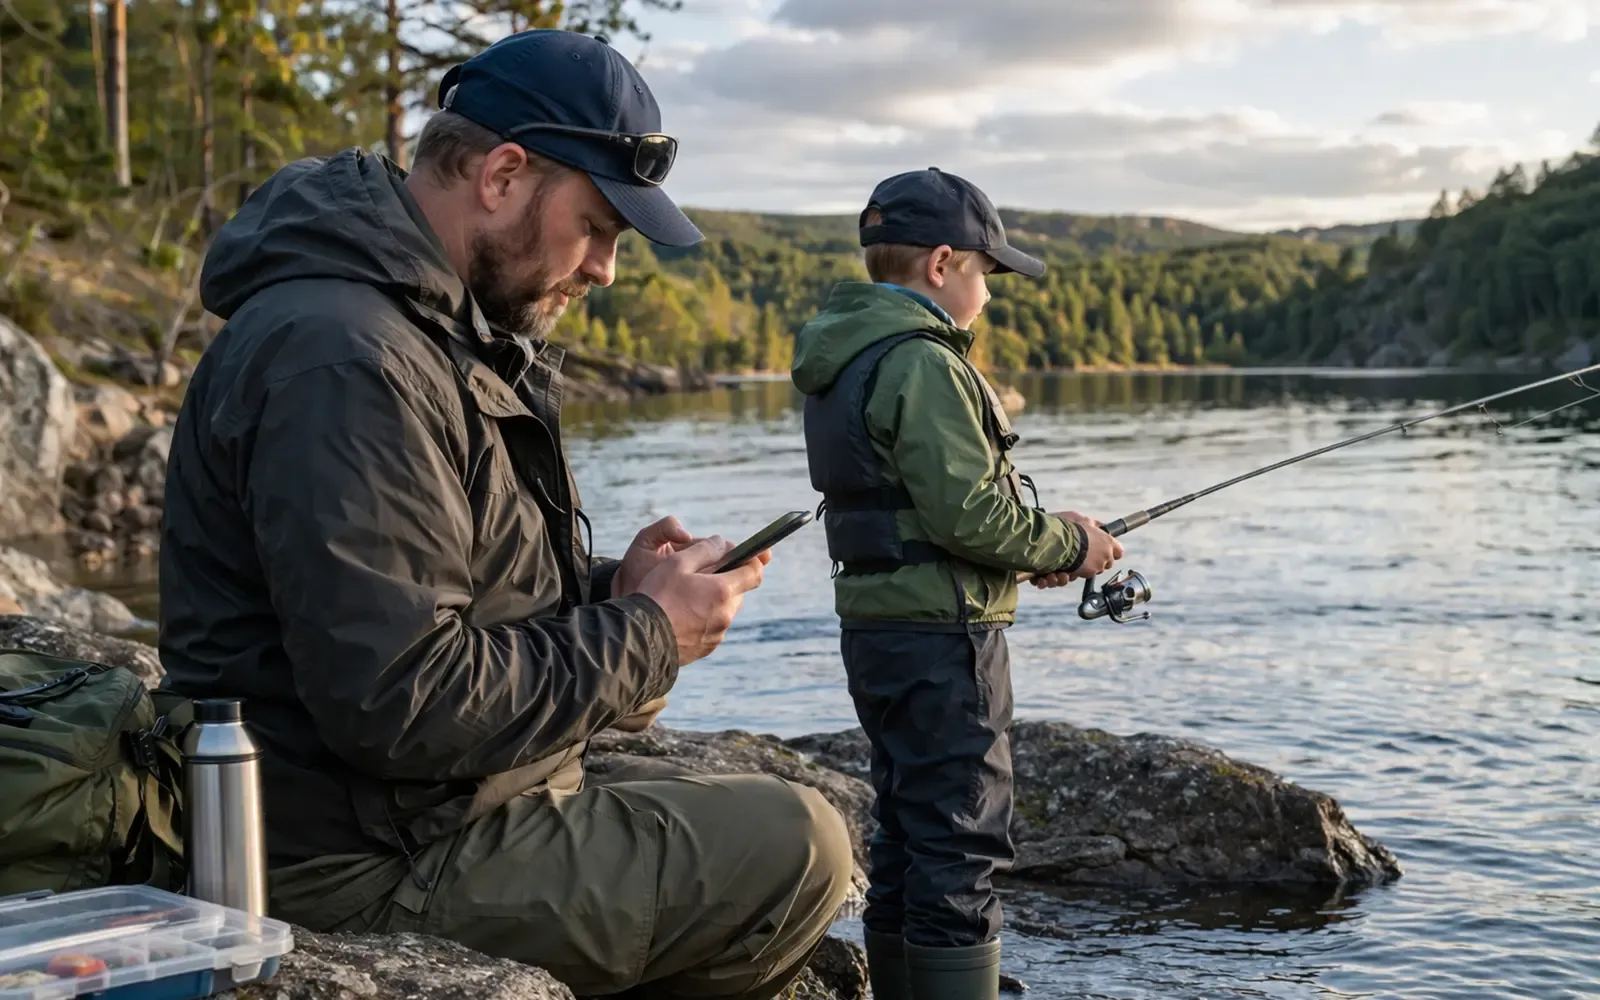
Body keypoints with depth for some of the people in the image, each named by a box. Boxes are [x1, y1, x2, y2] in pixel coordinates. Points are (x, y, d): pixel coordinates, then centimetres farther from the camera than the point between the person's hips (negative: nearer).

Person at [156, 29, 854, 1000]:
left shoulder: (439, 327, 12)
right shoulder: (342, 357, -23)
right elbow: (400, 705, -28)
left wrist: (611, 588, 0)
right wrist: (644, 635, -17)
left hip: (439, 810, 11)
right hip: (374, 866, -10)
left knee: (796, 831, 17)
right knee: (796, 845, -13)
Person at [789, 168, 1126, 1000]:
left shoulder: (841, 364, 15)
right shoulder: (921, 363, -16)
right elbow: (968, 512, -22)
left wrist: (1031, 549, 12)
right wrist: (1067, 543, -6)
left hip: (879, 628, 10)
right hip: (939, 633, -10)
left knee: (905, 847, 15)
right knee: (961, 847, -6)